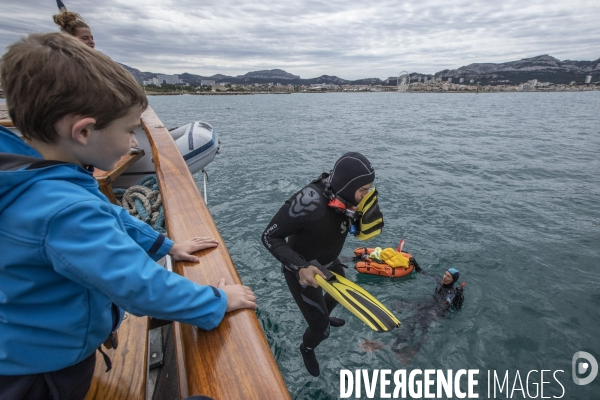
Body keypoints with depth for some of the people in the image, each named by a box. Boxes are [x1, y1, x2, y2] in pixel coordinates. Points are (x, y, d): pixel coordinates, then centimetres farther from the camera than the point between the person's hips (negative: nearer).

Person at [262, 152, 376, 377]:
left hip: (328, 263, 7)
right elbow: (270, 237, -29)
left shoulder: (344, 196, -18)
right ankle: (307, 349, 41)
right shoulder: (309, 201, -38)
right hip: (301, 270, -7)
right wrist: (300, 267, -40)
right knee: (321, 329, 2)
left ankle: (324, 317, 68)